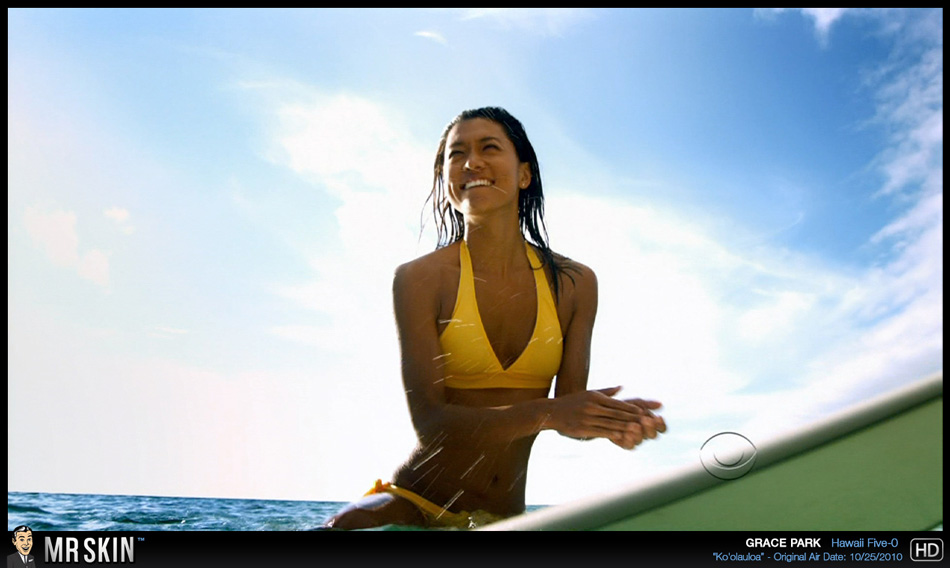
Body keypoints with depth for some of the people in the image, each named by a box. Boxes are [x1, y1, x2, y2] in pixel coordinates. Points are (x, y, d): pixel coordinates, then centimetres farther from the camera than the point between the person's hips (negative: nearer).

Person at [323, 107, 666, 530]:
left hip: (505, 517, 5)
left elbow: (569, 414, 1)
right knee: (347, 528, -33)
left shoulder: (574, 284, 1)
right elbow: (429, 421, -16)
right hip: (414, 505, -4)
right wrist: (545, 412, -29)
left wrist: (608, 419, -22)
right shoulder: (419, 278, -9)